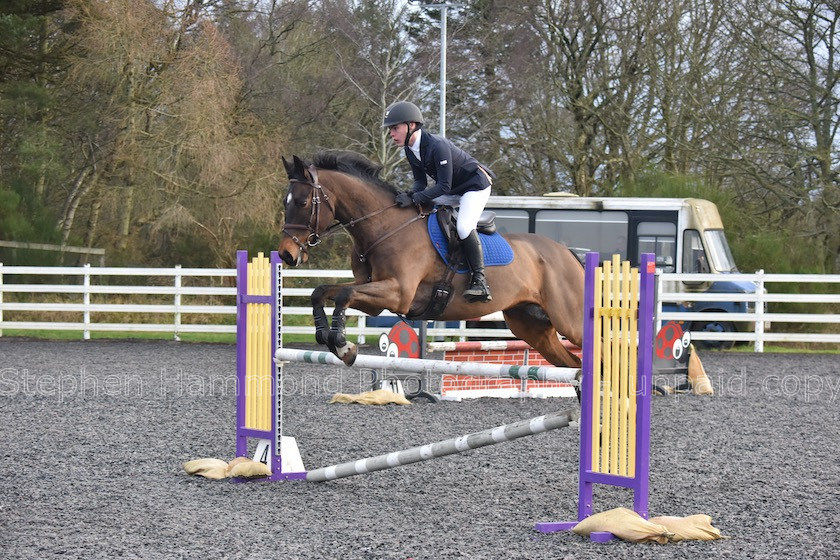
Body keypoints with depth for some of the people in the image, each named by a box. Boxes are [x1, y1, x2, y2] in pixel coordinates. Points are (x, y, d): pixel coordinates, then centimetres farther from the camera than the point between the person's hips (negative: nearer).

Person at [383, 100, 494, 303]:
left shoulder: (437, 146, -32)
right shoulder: (410, 149, -5)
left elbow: (444, 186, -32)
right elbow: (421, 181, 1)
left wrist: (414, 199, -37)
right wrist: (409, 194, -21)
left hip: (475, 185, -9)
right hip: (452, 190, 9)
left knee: (464, 227, -29)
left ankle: (480, 280, -22)